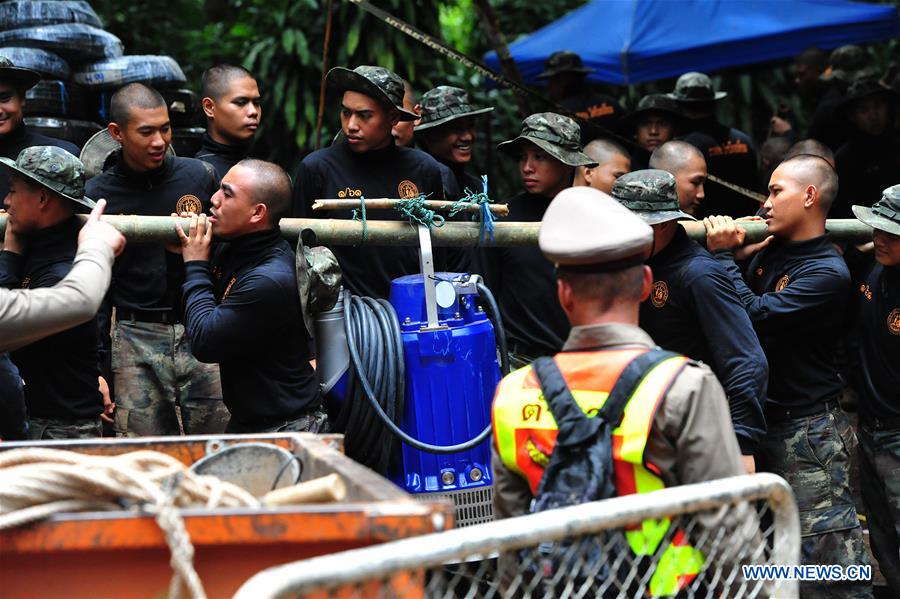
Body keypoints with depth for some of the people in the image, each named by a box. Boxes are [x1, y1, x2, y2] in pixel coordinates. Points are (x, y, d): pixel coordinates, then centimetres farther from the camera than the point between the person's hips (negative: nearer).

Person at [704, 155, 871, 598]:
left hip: (807, 432, -8)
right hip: (761, 420, 8)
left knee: (827, 553, -8)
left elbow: (757, 317, -23)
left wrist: (723, 256, -15)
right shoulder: (770, 253, 8)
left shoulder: (827, 273, -16)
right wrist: (738, 257, -2)